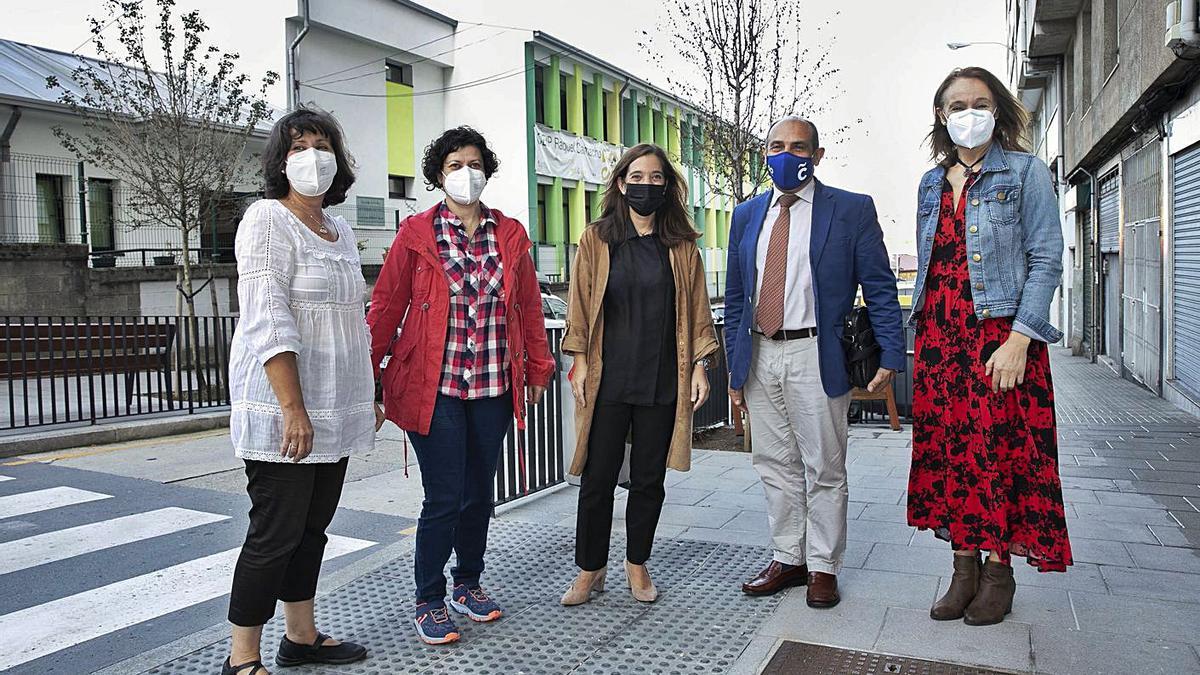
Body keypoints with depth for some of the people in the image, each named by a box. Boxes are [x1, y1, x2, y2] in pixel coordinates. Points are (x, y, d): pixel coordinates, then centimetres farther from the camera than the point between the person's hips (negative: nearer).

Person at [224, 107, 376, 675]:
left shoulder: (340, 231, 15)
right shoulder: (268, 220, -8)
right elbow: (268, 321, -17)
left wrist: (367, 395, 19)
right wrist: (293, 408, -22)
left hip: (335, 410, 8)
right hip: (282, 410, -7)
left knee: (312, 527, 14)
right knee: (276, 533, -2)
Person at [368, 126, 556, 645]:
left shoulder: (510, 234, 9)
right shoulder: (416, 233, 0)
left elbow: (529, 305, 11)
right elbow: (386, 305, -1)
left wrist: (538, 368, 11)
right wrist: (368, 369, -5)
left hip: (493, 387, 4)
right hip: (434, 385, -3)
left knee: (479, 494, 14)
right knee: (444, 499, -2)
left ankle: (468, 584, 34)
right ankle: (428, 603, 17)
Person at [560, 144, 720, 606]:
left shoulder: (681, 246, 7)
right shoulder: (596, 240, 4)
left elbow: (697, 309, 7)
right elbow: (580, 306, 3)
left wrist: (700, 365, 1)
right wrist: (579, 362, -3)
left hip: (662, 380, 1)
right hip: (607, 380, -1)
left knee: (649, 478, 10)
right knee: (598, 478, 2)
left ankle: (637, 563, 28)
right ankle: (590, 569, 19)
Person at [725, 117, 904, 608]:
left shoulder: (852, 210, 0)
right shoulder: (747, 215, 12)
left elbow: (880, 290, -2)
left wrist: (890, 357, -11)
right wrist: (734, 366, 10)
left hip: (816, 358, -4)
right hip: (759, 357, 5)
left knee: (823, 468, 4)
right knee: (775, 466, 12)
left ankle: (823, 567, 19)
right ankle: (788, 559, 26)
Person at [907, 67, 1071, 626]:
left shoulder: (1024, 172, 0)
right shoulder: (932, 183, 15)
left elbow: (1046, 259, -6)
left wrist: (1018, 339, -16)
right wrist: (921, 338, 10)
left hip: (1001, 335, -5)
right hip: (940, 337, 5)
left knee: (1000, 450, -2)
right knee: (947, 449, 5)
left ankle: (999, 570, 13)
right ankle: (964, 569, 16)